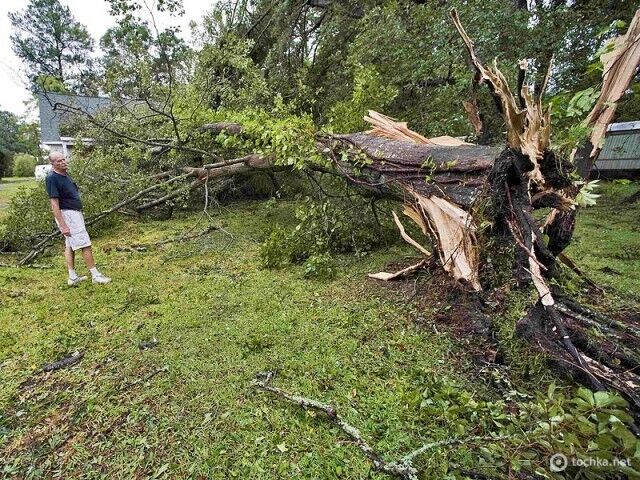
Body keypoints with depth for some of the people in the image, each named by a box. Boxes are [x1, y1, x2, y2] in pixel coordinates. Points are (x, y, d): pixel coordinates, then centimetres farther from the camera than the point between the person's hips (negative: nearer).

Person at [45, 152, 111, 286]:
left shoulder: (65, 174, 11)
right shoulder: (52, 178, -17)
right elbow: (54, 204, -20)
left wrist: (79, 214, 21)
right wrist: (63, 225, -23)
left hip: (75, 213, 10)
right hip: (67, 214, -10)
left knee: (70, 245, 12)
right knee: (85, 244, -7)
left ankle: (73, 277, 19)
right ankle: (95, 275, 0)